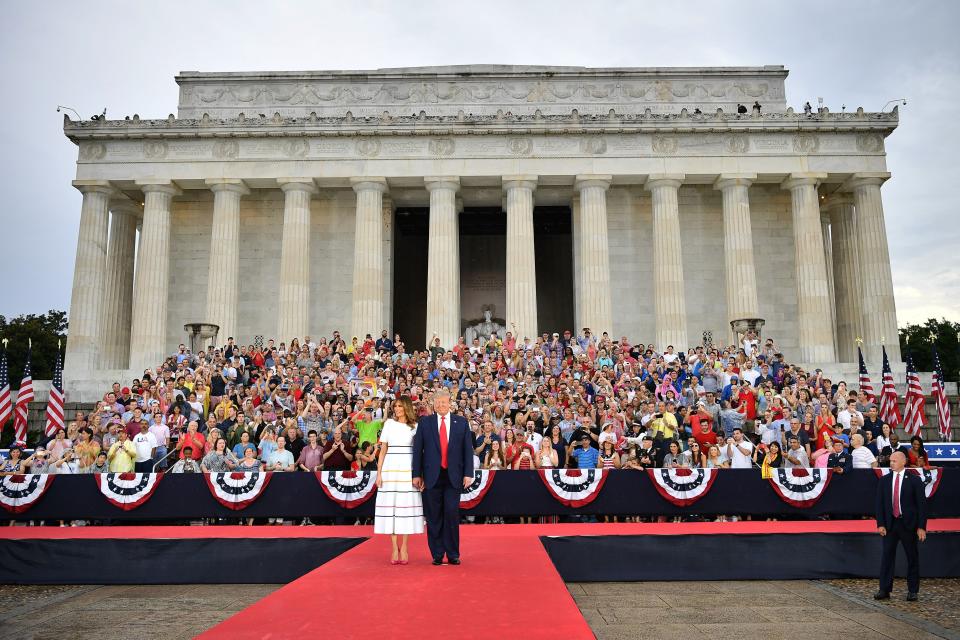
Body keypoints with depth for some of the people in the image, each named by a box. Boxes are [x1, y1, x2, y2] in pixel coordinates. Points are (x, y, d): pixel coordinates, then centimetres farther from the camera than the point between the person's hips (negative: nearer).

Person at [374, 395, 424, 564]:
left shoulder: (415, 426, 7)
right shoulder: (389, 424, 8)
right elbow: (383, 450, 8)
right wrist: (379, 473, 2)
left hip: (408, 469, 0)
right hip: (391, 468, 0)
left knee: (407, 505, 0)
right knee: (390, 505, -1)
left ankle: (404, 547, 9)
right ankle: (394, 548, 6)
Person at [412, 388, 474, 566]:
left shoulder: (461, 422, 6)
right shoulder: (424, 422, 5)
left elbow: (468, 449, 5)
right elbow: (417, 449, 4)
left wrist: (468, 473, -2)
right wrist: (417, 474, -1)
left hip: (453, 476, 0)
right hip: (432, 476, 0)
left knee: (452, 514, -3)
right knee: (434, 516, 5)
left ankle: (453, 554, 10)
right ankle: (437, 554, 15)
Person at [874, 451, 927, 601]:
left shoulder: (914, 480, -1)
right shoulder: (884, 480, 6)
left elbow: (922, 504, -3)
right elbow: (880, 503, 6)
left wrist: (921, 527, -8)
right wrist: (880, 524, -2)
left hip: (909, 524, -2)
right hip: (890, 523, 2)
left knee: (912, 557, 7)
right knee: (887, 556, 2)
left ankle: (912, 590, 19)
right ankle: (884, 590, 7)